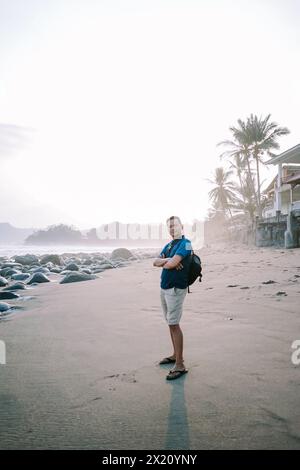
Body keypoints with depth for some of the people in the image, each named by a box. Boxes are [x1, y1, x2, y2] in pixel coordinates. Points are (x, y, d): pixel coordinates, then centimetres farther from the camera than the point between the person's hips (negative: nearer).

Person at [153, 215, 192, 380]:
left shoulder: (185, 243, -10)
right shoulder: (168, 245, 15)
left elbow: (173, 263, -22)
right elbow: (155, 262, 6)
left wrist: (164, 262, 0)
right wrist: (167, 260, -13)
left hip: (176, 289, -8)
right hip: (164, 288, 8)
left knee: (173, 324, -9)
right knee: (170, 323, 14)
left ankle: (180, 365, -3)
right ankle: (175, 355, 26)